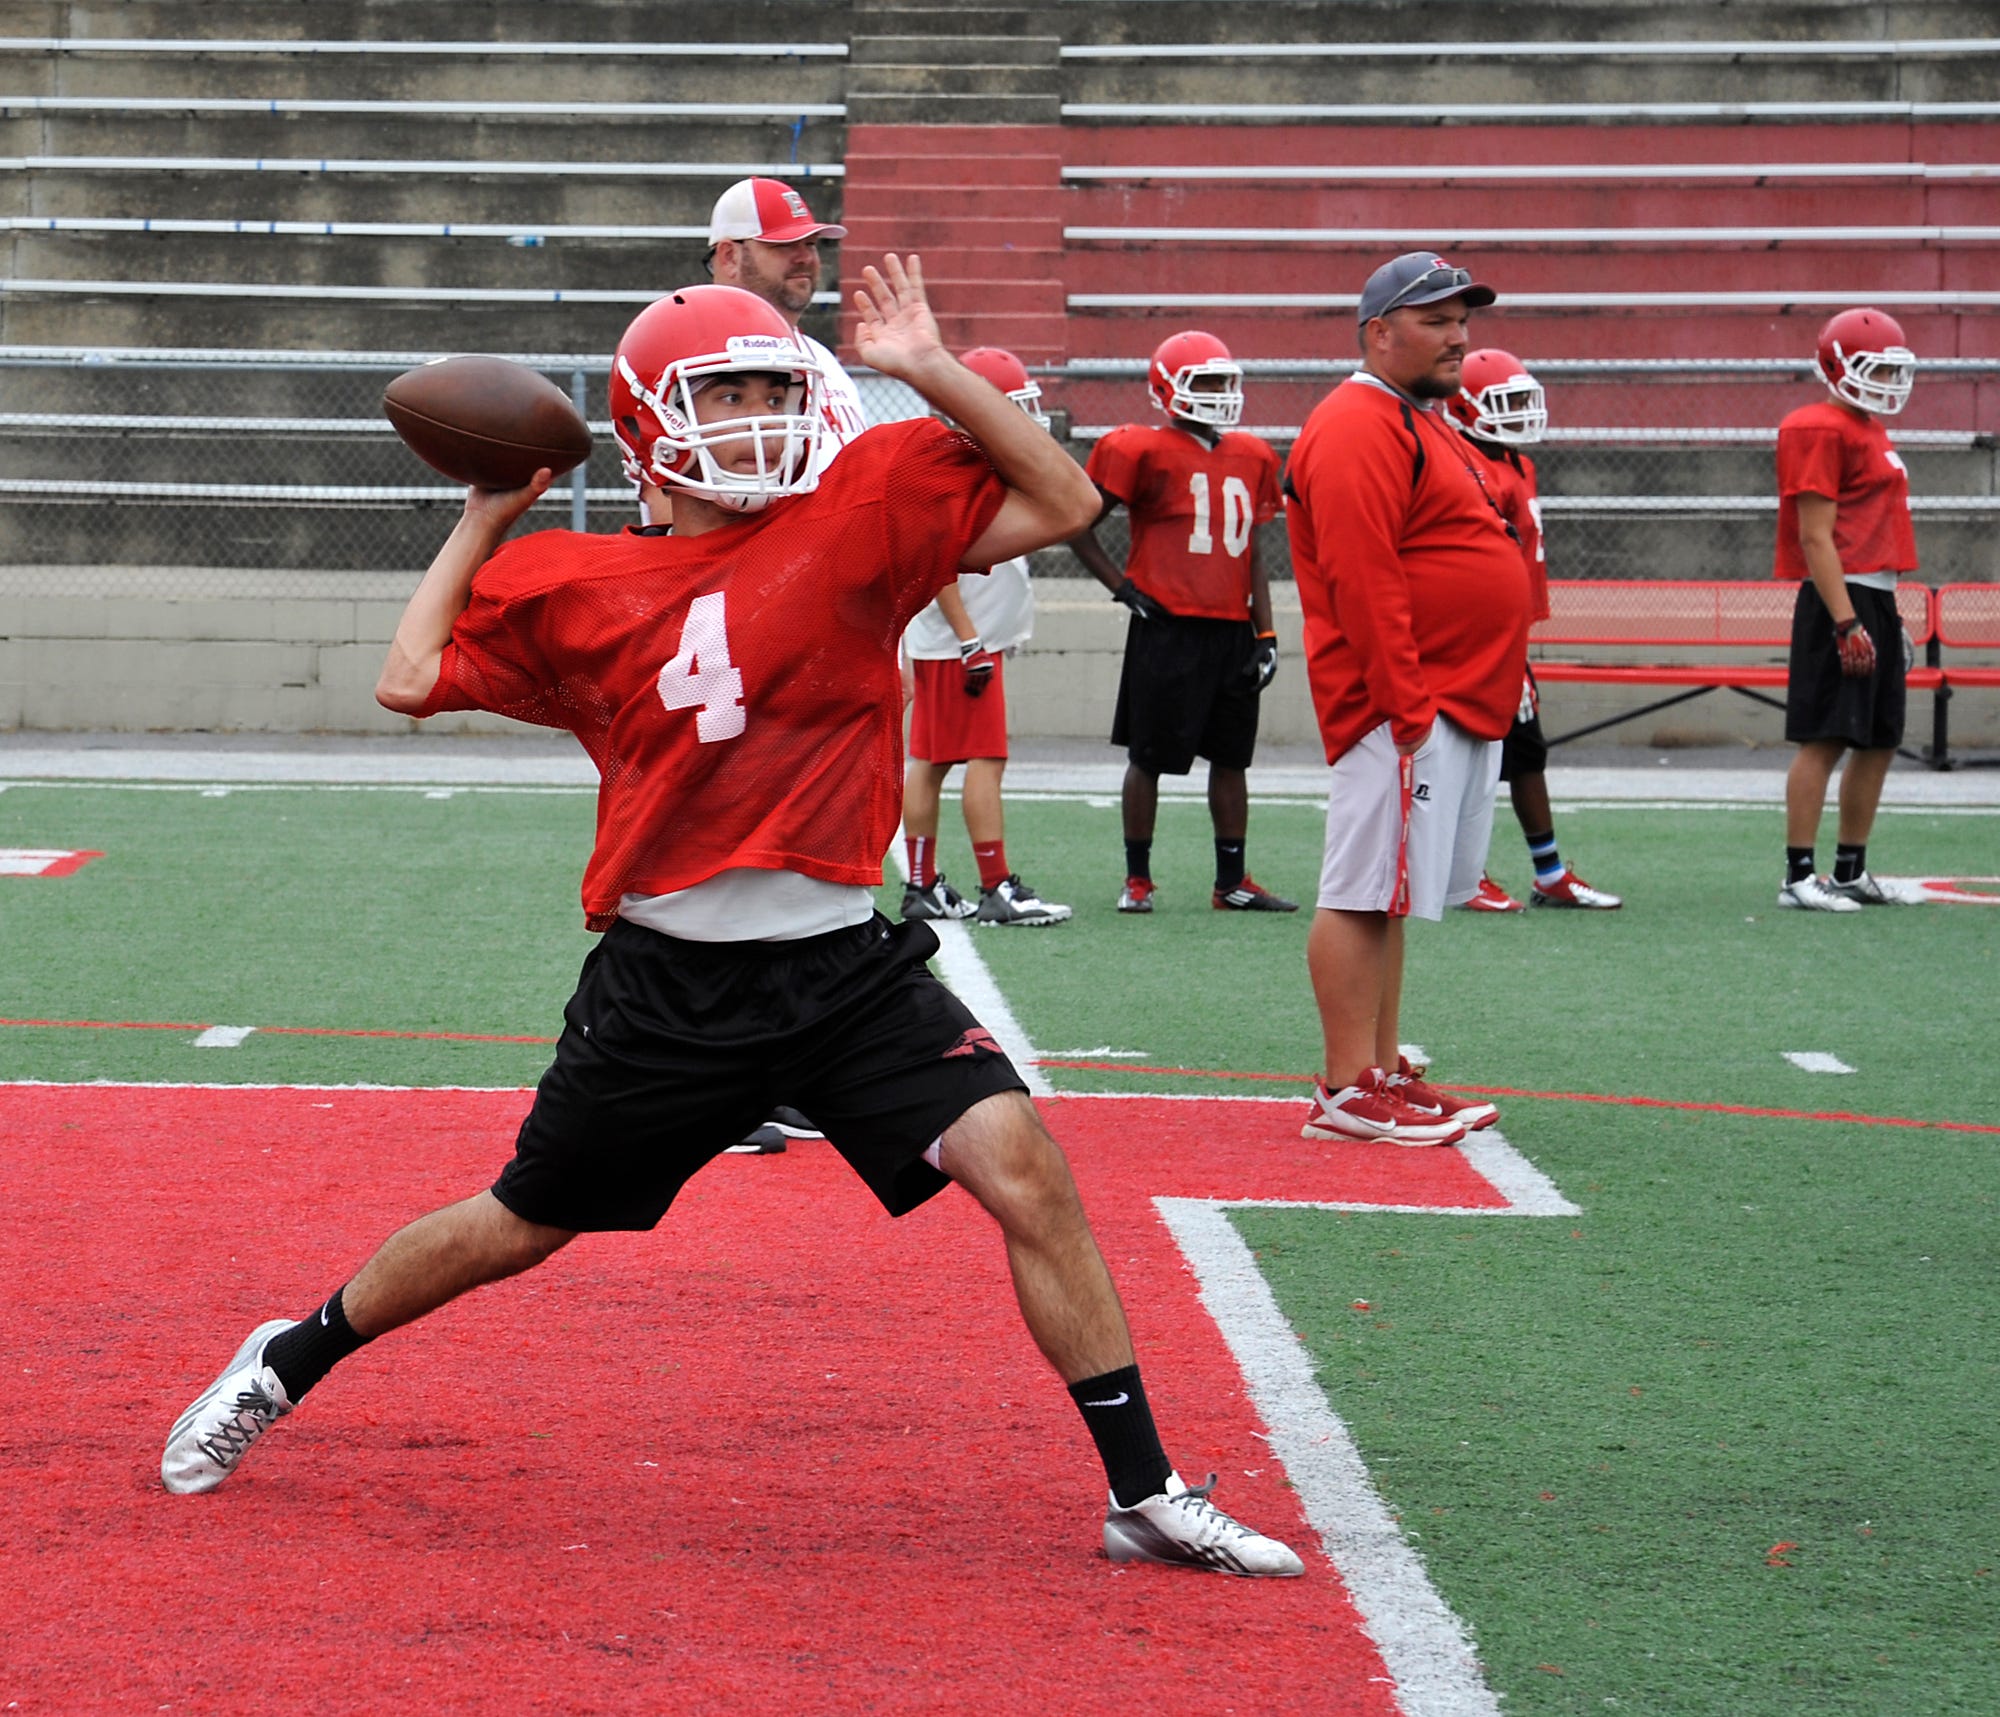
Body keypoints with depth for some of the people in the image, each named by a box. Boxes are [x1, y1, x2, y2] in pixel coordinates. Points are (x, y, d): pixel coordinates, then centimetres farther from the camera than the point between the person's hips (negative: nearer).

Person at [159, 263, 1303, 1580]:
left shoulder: (860, 511, -1)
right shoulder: (576, 586, 1)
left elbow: (1063, 506, -4)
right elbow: (413, 681, 8)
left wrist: (936, 374, -9)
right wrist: (484, 521, 11)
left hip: (845, 970, 0)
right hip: (669, 986, 0)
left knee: (1023, 1168, -17)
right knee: (513, 1231, 12)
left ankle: (1145, 1492, -7)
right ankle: (285, 1366, 38)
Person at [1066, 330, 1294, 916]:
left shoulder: (1251, 458, 12)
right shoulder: (1144, 452, -6)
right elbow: (1079, 527, 0)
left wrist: (1265, 632, 12)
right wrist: (1124, 588, -6)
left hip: (1232, 628, 6)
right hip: (1167, 627, -6)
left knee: (1232, 756, 10)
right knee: (1149, 756, 1)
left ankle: (1232, 882, 17)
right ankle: (1137, 878, 11)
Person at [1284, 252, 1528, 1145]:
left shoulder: (1421, 427, 21)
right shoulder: (1357, 429, -13)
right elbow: (1361, 580, -20)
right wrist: (1408, 706, -23)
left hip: (1458, 705, 11)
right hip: (1407, 709, -11)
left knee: (1391, 898, 14)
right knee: (1368, 893, -8)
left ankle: (1383, 1073, 19)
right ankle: (1348, 1092, -7)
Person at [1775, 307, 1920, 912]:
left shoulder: (1868, 430, 18)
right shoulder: (1822, 431, -12)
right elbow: (1816, 537, -17)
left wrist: (1885, 611, 18)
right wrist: (1847, 623, -21)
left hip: (1877, 598, 10)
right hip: (1840, 597, -10)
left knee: (1879, 740, 12)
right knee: (1826, 739, -9)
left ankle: (1851, 871, 20)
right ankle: (1799, 875, -7)